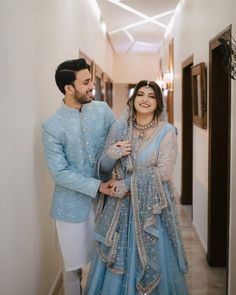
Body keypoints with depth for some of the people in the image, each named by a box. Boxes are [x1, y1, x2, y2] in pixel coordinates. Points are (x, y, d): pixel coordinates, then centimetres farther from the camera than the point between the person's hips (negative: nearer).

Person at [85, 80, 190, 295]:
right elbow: (104, 169, 3)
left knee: (151, 261, 8)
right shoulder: (119, 128, 3)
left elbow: (162, 173, -13)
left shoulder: (167, 132, -6)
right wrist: (111, 155, -19)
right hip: (120, 206, 3)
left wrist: (127, 185, -15)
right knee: (118, 259, 11)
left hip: (152, 206, -2)